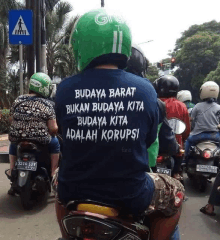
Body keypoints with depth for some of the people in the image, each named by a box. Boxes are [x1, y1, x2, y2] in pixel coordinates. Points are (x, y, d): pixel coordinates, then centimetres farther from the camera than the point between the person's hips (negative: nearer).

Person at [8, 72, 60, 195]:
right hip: (40, 139, -3)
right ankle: (52, 176, 23)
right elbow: (53, 128, -11)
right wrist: (53, 133, 11)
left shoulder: (18, 100, 3)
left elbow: (11, 119, 11)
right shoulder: (47, 105, -7)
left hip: (17, 138, 3)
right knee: (55, 143, 26)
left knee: (13, 146, 36)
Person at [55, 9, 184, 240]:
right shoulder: (145, 89, -11)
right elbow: (148, 139, 4)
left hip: (75, 192, 2)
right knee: (175, 191, 27)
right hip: (130, 196, -1)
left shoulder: (65, 89, -10)